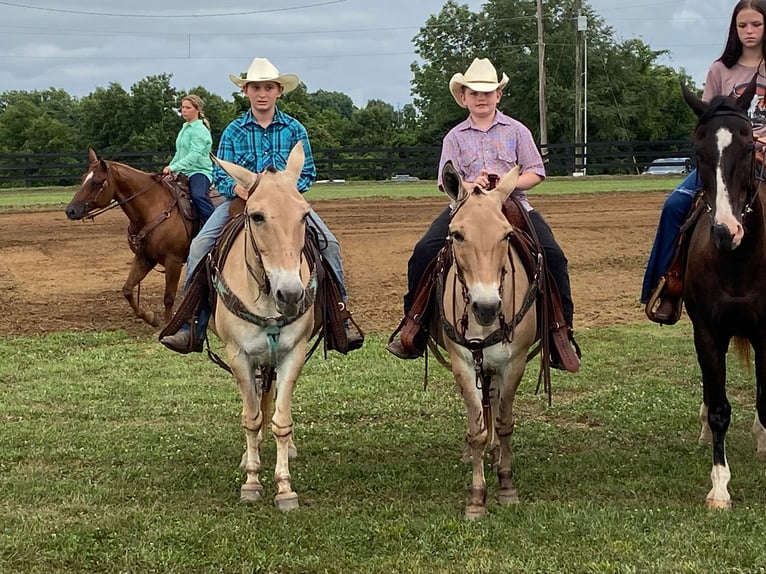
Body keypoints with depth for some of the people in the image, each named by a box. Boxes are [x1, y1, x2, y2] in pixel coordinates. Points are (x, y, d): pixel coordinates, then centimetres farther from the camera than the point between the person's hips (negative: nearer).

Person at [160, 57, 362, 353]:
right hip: (241, 198, 0)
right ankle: (191, 330, -16)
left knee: (329, 243, -20)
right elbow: (220, 175, 1)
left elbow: (308, 172, 4)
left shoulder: (294, 129, 2)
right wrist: (237, 187, -22)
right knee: (200, 245, -21)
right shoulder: (233, 131, 2)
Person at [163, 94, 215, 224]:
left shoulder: (200, 130, -11)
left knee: (198, 195, -36)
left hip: (199, 171, -10)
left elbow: (194, 155, -23)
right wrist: (169, 168, 15)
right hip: (184, 173, 10)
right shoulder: (185, 128, 16)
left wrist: (174, 167, -29)